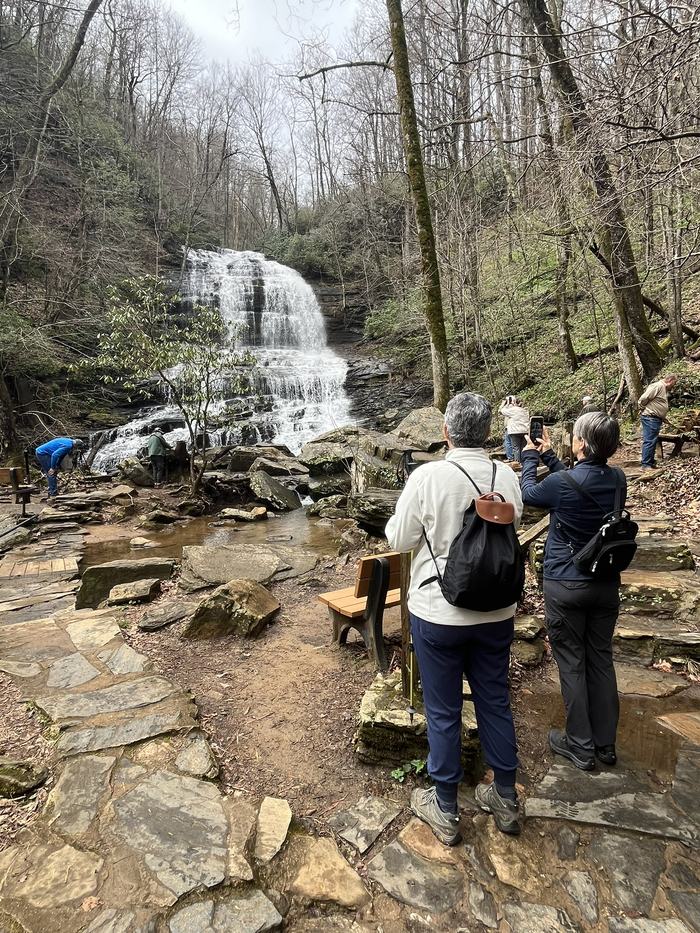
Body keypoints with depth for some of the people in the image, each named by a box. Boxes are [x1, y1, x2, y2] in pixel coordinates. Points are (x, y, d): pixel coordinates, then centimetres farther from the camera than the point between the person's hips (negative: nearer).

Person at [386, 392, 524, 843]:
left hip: (438, 613, -4)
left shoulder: (427, 477, -20)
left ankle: (446, 810, 32)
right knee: (496, 705, 21)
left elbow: (400, 540, -9)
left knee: (443, 713, 13)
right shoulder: (507, 476, -7)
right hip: (496, 612, 4)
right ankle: (507, 800, 40)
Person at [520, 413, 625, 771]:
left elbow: (528, 494, -1)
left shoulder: (561, 484, -22)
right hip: (606, 584, 6)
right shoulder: (617, 480, -4)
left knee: (572, 664, 8)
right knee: (601, 661, 16)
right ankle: (605, 742, 30)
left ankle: (581, 746, 21)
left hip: (565, 585, -5)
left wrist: (530, 457, 13)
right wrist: (548, 456, 19)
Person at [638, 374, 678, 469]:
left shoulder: (665, 390, 21)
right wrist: (642, 409, -6)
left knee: (653, 441, 14)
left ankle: (651, 462, 20)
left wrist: (665, 418, 22)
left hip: (656, 419, 11)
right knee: (649, 441, -10)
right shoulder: (658, 386, -13)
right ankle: (645, 464, -9)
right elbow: (643, 399, -21)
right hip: (650, 418, -11)